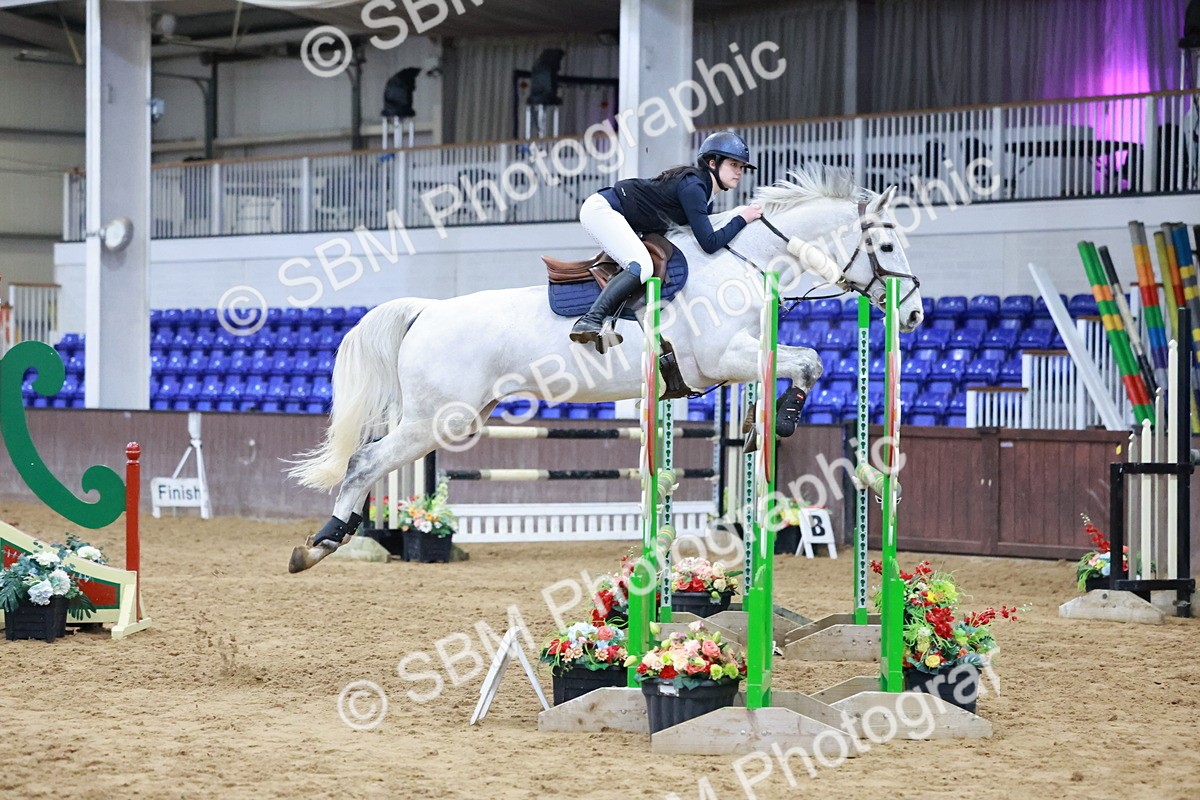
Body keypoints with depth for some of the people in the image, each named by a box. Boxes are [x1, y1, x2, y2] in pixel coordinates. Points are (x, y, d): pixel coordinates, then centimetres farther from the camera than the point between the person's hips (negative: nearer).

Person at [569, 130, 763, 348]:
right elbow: (710, 243, -24)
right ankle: (589, 322, -29)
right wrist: (742, 219, -15)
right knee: (641, 267, -24)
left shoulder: (705, 195, 8)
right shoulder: (692, 186, -20)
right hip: (601, 209, -11)